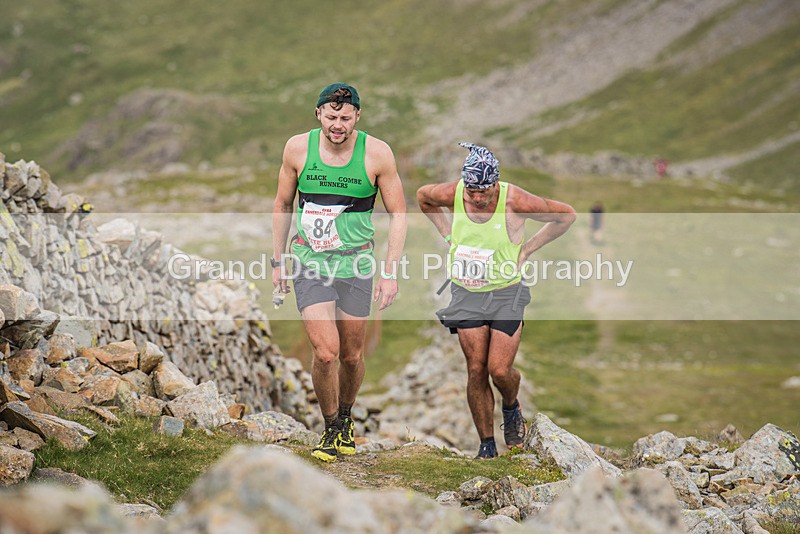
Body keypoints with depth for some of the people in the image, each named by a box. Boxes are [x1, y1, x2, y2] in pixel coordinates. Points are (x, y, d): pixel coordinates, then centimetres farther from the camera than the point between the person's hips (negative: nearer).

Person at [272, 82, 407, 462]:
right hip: (309, 263, 0)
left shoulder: (377, 153, -8)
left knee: (351, 355, 10)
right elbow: (283, 205, 9)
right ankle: (331, 428, 9)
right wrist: (278, 261, 9)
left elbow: (398, 214, -1)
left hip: (356, 264, 0)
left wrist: (390, 272, -6)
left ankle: (346, 416, 39)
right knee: (325, 351, -14)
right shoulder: (298, 148, -5)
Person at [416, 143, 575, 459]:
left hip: (506, 293, -2)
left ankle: (511, 408, 26)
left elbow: (567, 215, -6)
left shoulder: (514, 201, -19)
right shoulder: (452, 195, -11)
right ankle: (487, 445, 11)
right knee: (476, 370, -2)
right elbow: (423, 195, 14)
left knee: (499, 370, -9)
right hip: (466, 294, 2)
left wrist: (527, 249, -6)